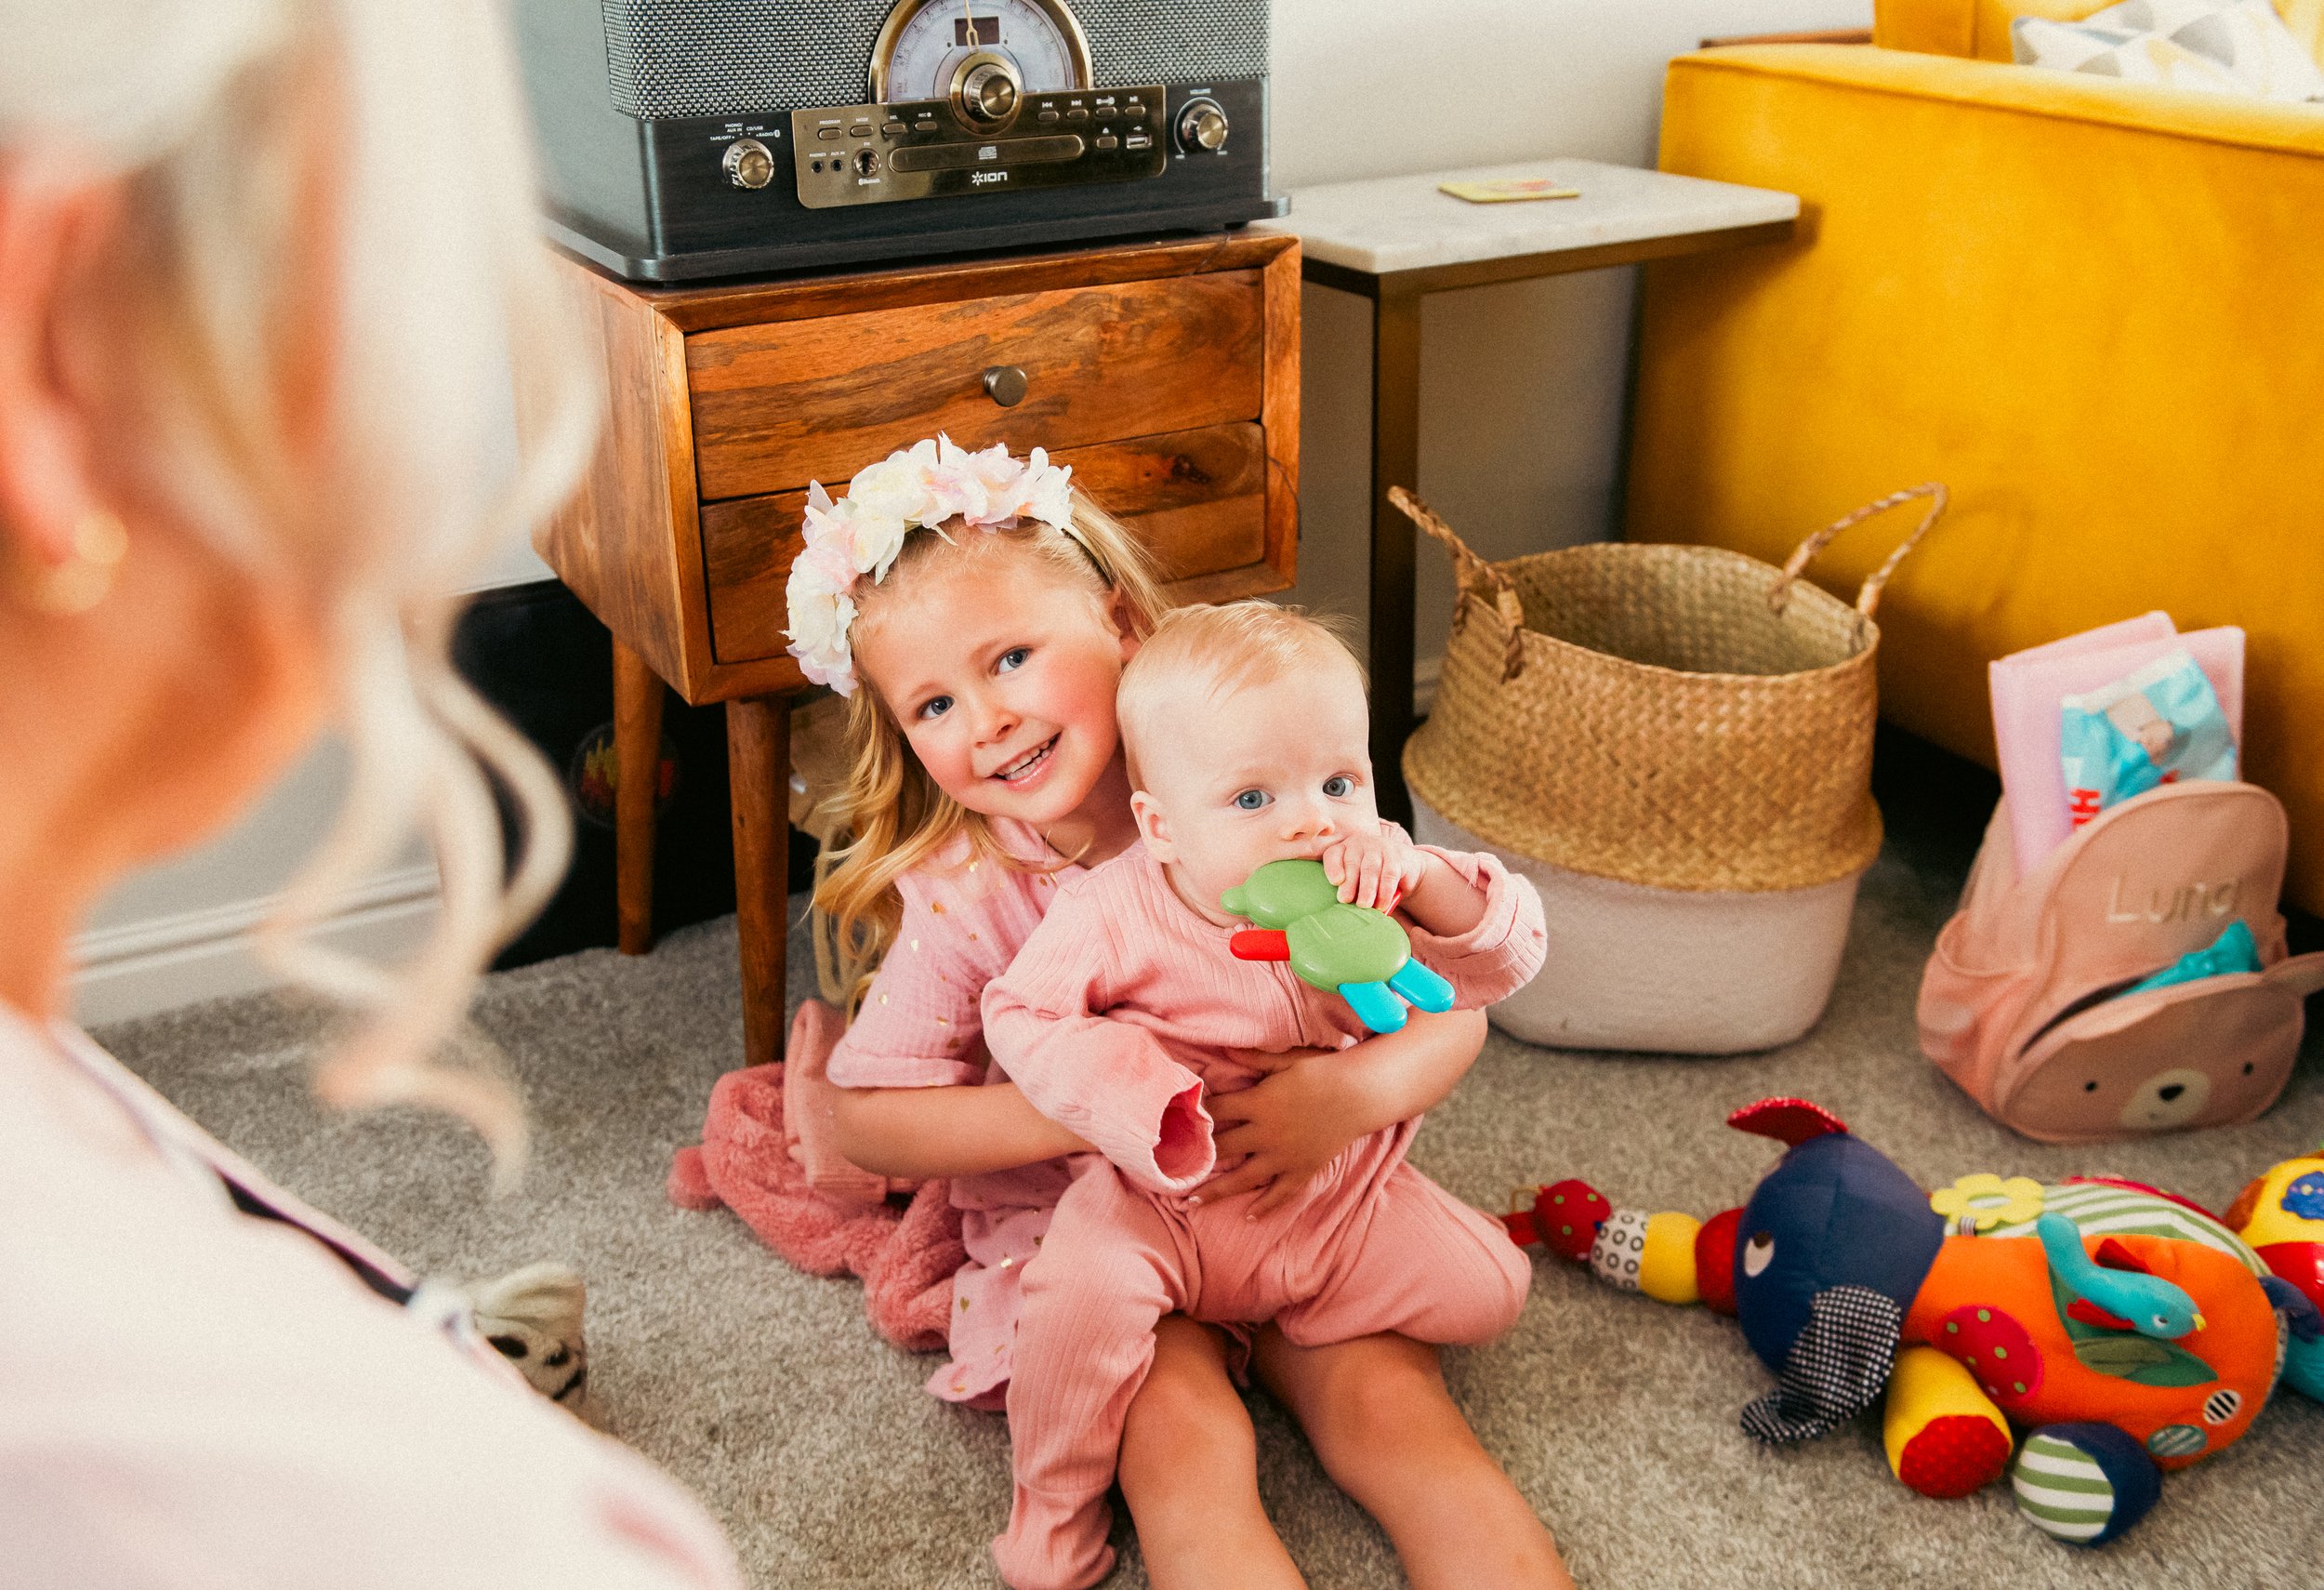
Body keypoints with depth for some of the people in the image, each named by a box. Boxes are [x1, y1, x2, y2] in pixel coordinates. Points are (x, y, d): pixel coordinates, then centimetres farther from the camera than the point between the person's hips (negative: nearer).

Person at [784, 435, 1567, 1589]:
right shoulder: (957, 896, -11)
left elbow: (1455, 1014, -7)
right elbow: (869, 1118, -12)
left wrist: (1354, 1092, -30)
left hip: (1298, 1202, 1)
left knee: (1389, 1398, -22)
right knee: (1181, 1442, -25)